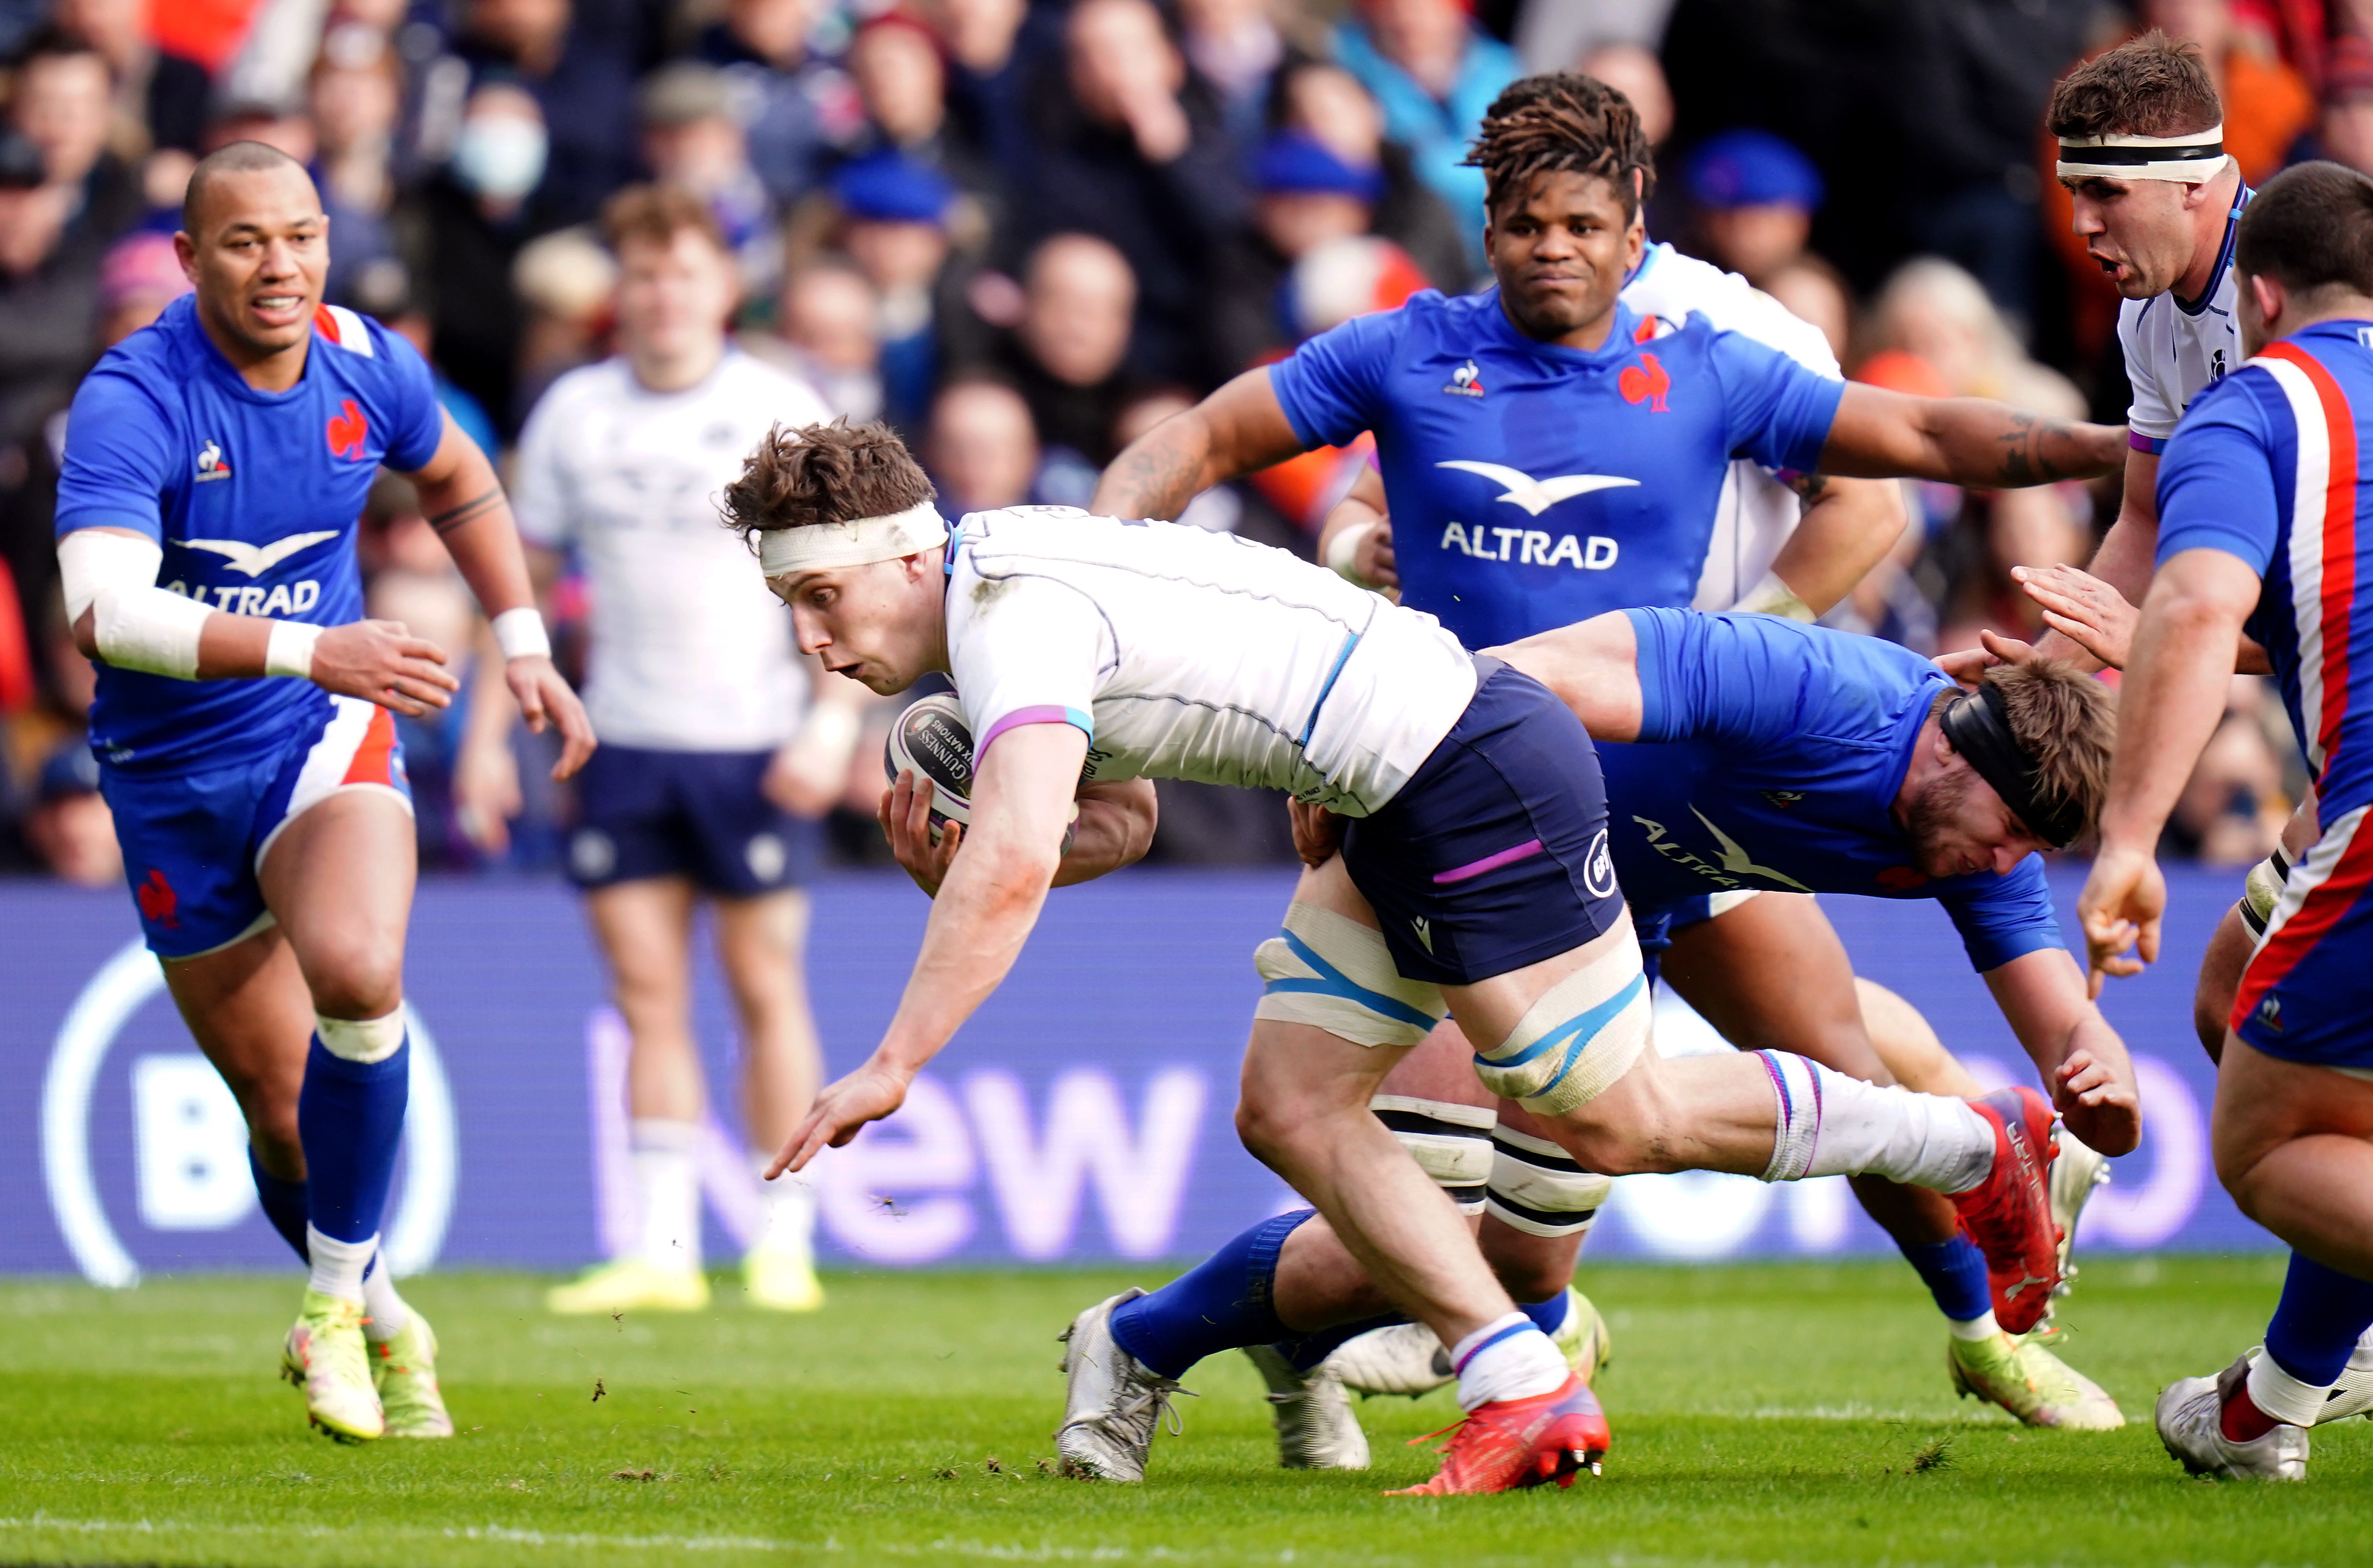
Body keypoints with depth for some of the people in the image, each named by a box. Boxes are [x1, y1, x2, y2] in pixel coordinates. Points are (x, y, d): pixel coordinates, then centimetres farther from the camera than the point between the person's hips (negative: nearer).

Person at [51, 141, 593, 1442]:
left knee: (357, 972, -29)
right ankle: (384, 1331, 32)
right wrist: (308, 649, -46)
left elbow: (459, 484, 19)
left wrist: (524, 644, 10)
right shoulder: (132, 403, -21)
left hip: (326, 741, 2)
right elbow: (105, 612, -37)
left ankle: (335, 1300, -12)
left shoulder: (370, 368, -5)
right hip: (173, 780, -1)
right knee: (281, 1103, 5)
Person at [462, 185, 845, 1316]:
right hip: (623, 744, 3)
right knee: (648, 996, 0)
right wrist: (490, 732, 6)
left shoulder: (782, 413, -2)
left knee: (764, 987, -1)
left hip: (753, 747, -3)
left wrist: (834, 723, -14)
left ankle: (784, 1250, 4)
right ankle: (664, 1254, 1)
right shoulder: (574, 413, 6)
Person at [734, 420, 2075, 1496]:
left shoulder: (1011, 614, -21)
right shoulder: (1004, 595, 11)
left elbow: (1012, 867, -35)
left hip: (1479, 768, -10)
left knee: (1616, 1122, 0)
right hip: (1394, 807, 10)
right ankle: (1526, 1393, 4)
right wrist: (952, 864, 0)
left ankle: (1980, 1147, 15)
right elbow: (1118, 825, 19)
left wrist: (892, 1066, -32)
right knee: (1293, 1110, 5)